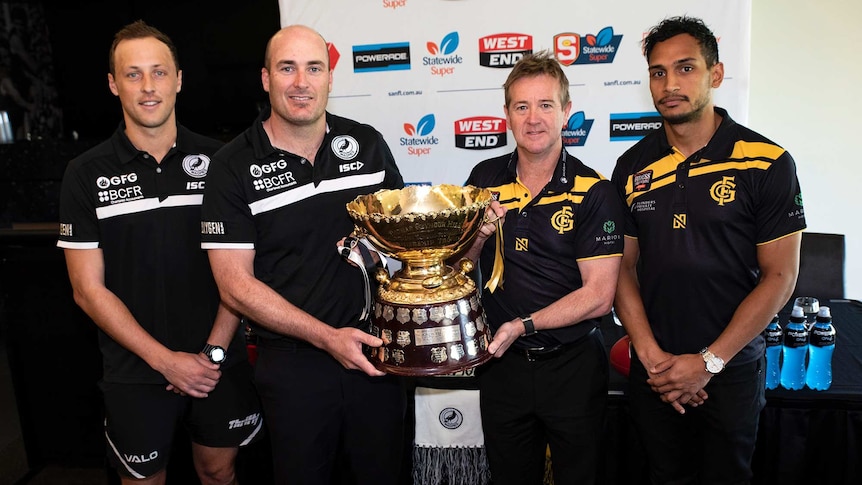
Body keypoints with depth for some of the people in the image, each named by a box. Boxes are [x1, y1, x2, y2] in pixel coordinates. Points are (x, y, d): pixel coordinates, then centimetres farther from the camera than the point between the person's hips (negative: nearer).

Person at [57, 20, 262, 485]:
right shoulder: (87, 175, -5)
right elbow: (89, 289, -6)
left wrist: (214, 351, -10)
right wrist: (167, 360, -12)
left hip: (220, 365, 1)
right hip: (136, 373, 0)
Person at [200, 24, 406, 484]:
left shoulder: (368, 143, 1)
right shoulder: (234, 166, -8)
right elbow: (236, 284, -10)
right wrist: (327, 337, -16)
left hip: (374, 351, 3)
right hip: (292, 360, -2)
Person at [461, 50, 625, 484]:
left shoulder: (594, 192, -12)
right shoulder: (485, 179, -1)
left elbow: (598, 295, -15)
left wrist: (524, 325, -21)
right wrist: (479, 234, -15)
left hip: (573, 366, -3)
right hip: (501, 362, 3)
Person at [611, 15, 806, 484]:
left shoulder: (768, 164, -9)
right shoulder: (632, 167, -1)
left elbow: (779, 277, -9)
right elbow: (623, 267, 1)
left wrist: (709, 362, -14)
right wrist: (651, 355, -9)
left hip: (731, 370, -2)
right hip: (653, 370, 3)